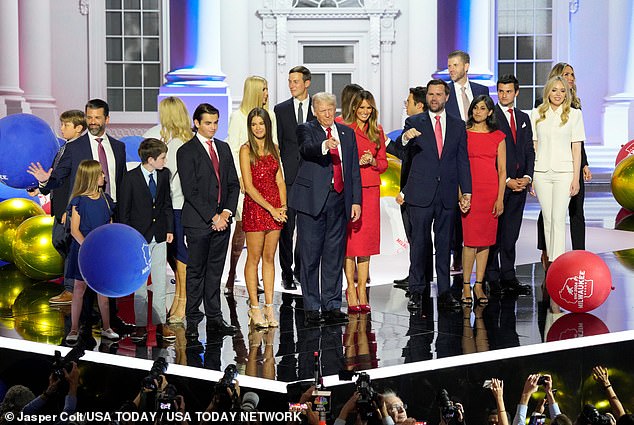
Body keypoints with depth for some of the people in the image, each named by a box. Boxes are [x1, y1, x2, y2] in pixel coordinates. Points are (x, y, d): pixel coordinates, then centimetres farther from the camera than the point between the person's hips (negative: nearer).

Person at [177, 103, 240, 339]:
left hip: (221, 220, 5)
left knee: (215, 271, 9)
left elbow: (233, 184, 12)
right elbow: (190, 191, -11)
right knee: (196, 271, 0)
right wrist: (212, 217, -13)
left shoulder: (223, 148, 14)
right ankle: (192, 320, 5)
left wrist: (226, 212, -3)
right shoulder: (186, 151, -5)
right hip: (198, 221, -5)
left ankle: (214, 319, 13)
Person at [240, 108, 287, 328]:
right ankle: (254, 308, 5)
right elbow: (249, 186, -10)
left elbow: (280, 180, 12)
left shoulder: (273, 149, 12)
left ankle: (269, 306, 11)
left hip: (275, 209, 5)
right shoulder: (246, 150, -5)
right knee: (254, 258, 0)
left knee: (269, 258, 8)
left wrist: (283, 205, -4)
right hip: (255, 206, -5)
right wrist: (271, 208, -14)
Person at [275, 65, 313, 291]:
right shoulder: (280, 109, 8)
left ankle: (301, 270, 17)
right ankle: (287, 273, 6)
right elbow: (276, 144, 8)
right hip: (288, 175, 0)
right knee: (286, 226, 0)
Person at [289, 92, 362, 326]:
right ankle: (311, 308, 6)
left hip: (339, 200, 4)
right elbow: (306, 148, -22)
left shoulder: (347, 133, 14)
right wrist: (324, 145, -43)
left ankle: (332, 306, 15)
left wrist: (356, 200, 6)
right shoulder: (306, 129, 1)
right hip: (313, 199, -4)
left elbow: (354, 169, 13)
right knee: (310, 256, 0)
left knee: (334, 255, 8)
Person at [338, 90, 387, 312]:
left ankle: (362, 289, 8)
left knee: (367, 240, 3)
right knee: (349, 239, -4)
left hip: (370, 190, 4)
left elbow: (384, 162, 15)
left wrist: (372, 161, -5)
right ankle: (351, 289, 3)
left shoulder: (377, 131, 12)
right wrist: (357, 162, -13)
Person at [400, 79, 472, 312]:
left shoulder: (458, 126, 11)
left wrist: (466, 191, 4)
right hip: (421, 194, -2)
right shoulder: (414, 123, 3)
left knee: (444, 243, 6)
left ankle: (444, 292, 12)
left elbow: (463, 160, 11)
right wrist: (405, 139, -30)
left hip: (447, 194, 2)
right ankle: (416, 292, 7)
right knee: (419, 243, 0)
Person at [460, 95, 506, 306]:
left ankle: (479, 285, 11)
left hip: (491, 192, 2)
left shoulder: (498, 137, 8)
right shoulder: (463, 134, 4)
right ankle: (466, 285, 0)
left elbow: (502, 170, 6)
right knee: (470, 239, -7)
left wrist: (500, 198, -1)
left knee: (485, 239, 4)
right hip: (469, 191, -2)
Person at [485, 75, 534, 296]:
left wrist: (527, 177, -1)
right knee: (494, 232, -1)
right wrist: (506, 180, -12)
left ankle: (508, 277, 12)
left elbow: (529, 150, 15)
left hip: (519, 183, 5)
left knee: (511, 234, 8)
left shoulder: (523, 118, 16)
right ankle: (492, 278, 4)